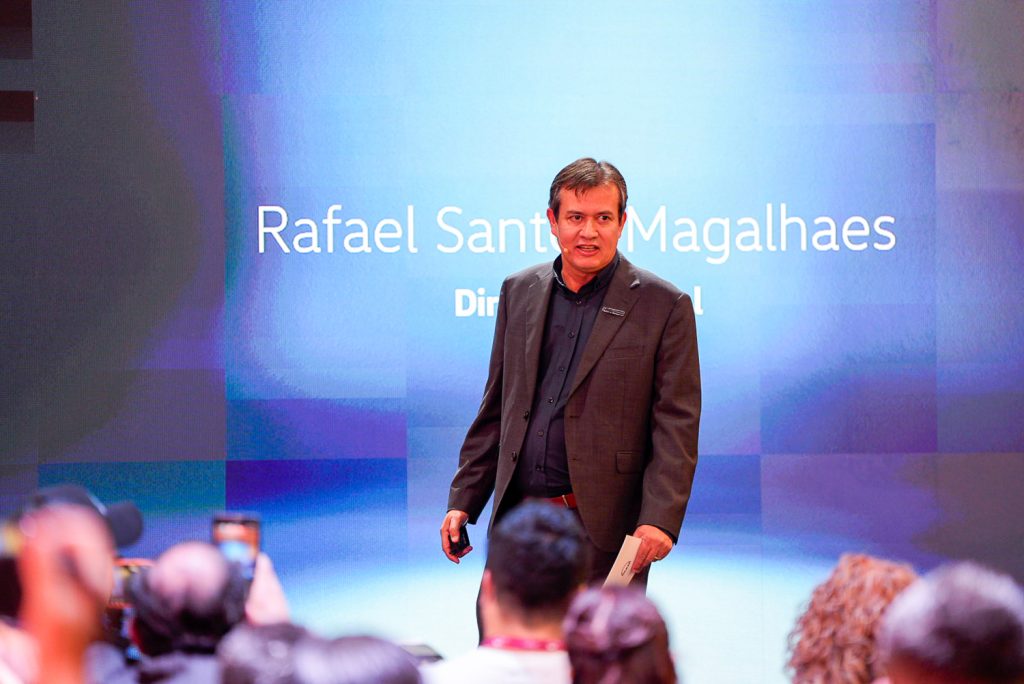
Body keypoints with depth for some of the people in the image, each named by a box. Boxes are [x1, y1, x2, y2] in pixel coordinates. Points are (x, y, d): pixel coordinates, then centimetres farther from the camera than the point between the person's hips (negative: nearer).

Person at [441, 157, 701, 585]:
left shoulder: (664, 306, -2)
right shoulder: (519, 292, 12)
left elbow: (677, 426, -7)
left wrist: (660, 519, -18)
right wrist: (463, 499, 12)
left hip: (602, 530, -4)